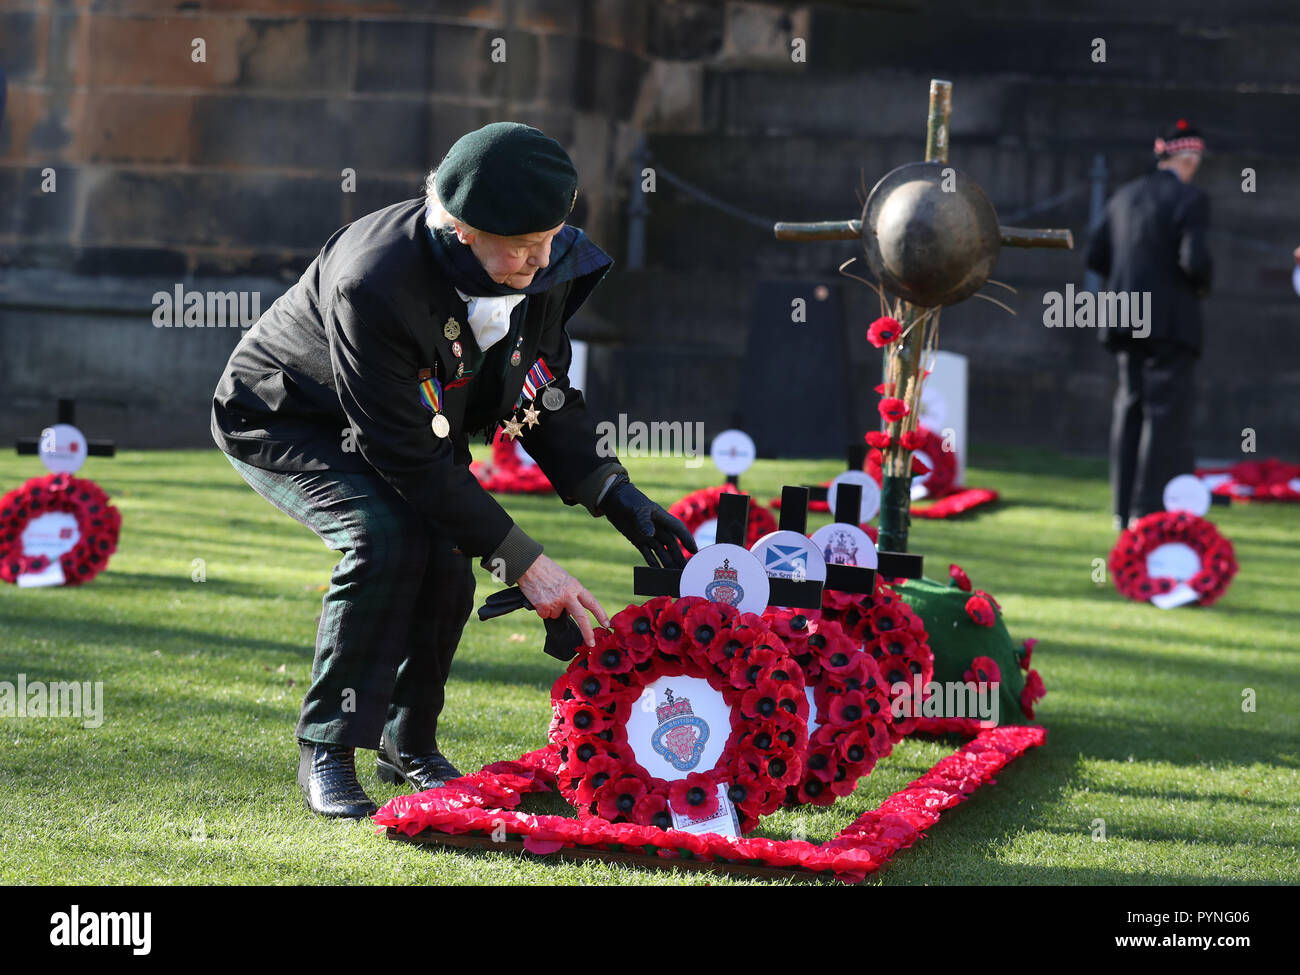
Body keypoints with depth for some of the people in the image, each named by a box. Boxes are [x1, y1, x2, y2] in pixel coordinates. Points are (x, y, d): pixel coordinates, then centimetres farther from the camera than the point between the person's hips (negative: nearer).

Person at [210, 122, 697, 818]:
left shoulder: (546, 267, -19)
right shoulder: (373, 282, -40)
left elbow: (547, 403, -4)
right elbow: (410, 457, -35)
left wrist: (619, 500, -19)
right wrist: (522, 562, -34)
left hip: (408, 416, 6)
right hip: (280, 418, -6)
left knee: (446, 559, -14)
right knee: (389, 536, -29)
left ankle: (409, 744, 10)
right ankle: (326, 750, -15)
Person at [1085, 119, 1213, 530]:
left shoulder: (1125, 196, 10)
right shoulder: (1191, 198, -10)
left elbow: (1095, 256, 10)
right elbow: (1195, 260, -20)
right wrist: (1203, 283, 1)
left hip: (1126, 322, 6)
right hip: (1170, 322, -6)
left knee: (1130, 410, 12)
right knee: (1166, 412, -3)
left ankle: (1125, 510, 14)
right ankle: (1149, 508, -7)